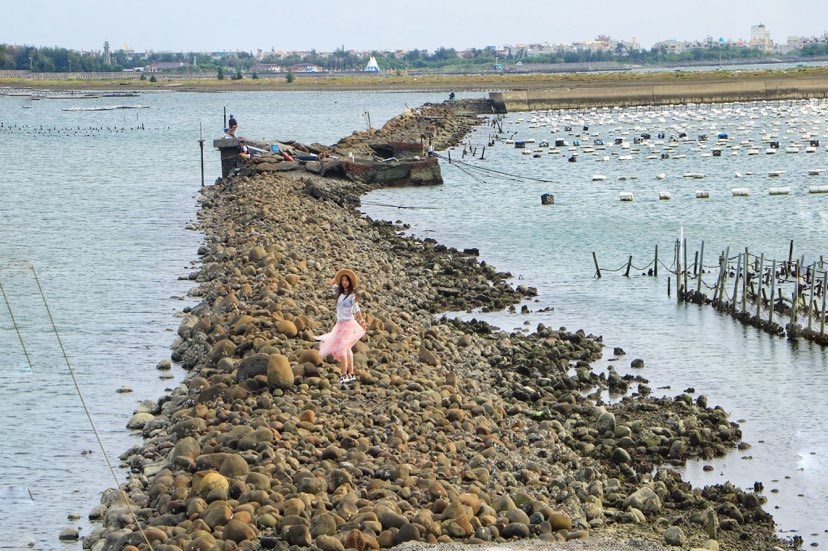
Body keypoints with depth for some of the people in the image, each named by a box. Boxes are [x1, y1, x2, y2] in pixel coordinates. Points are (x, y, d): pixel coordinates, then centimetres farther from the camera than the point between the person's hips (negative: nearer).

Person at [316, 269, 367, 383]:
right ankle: (351, 374, 17)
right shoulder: (340, 293, 9)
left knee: (341, 348, -12)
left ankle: (343, 375, -12)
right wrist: (338, 276, 12)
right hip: (340, 323, 8)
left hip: (348, 323, -8)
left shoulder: (352, 295, -11)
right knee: (346, 349, 11)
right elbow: (332, 283, 24)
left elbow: (356, 309, -20)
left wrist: (361, 320, -33)